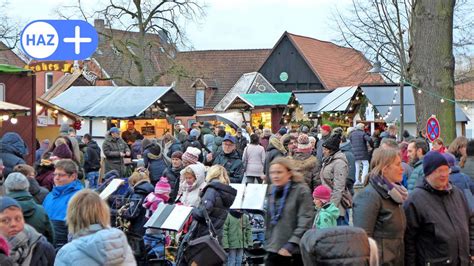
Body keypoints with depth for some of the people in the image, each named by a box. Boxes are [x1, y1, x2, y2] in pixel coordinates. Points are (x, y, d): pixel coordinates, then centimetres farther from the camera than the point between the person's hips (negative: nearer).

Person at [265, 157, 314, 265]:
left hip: (295, 252, -5)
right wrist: (268, 242, 14)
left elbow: (305, 222, -15)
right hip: (274, 250, 5)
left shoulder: (302, 190, -10)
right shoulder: (272, 190, 10)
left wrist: (291, 244, -20)